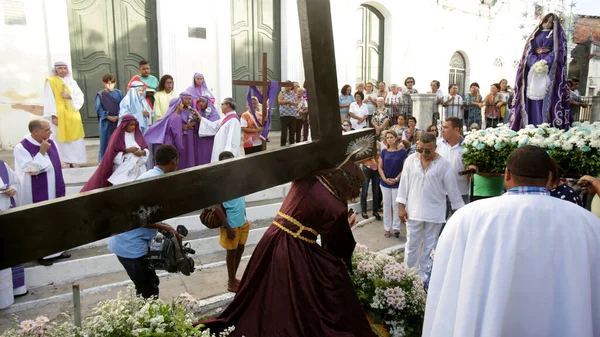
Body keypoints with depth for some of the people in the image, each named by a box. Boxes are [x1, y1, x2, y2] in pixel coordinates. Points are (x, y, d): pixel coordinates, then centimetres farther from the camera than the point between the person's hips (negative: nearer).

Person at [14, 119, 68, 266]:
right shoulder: (21, 148, -15)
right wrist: (41, 152, -23)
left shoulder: (50, 143, 2)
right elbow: (31, 169, -23)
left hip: (53, 191, 6)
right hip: (37, 195, -6)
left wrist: (60, 188, 11)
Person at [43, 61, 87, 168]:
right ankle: (67, 161, 0)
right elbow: (49, 100, -6)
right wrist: (53, 115, -15)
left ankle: (75, 160, 4)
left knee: (75, 137, 0)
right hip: (59, 115, -3)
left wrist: (70, 96, -15)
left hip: (72, 114, 3)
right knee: (62, 137, -3)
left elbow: (80, 95, 5)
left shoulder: (71, 81, 12)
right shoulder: (51, 82, 2)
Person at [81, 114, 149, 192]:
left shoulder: (137, 134, 8)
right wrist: (127, 150, -16)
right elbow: (113, 156, -8)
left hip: (138, 166, 3)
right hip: (121, 167, -3)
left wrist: (142, 152, -15)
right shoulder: (117, 136, -5)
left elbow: (146, 149, 7)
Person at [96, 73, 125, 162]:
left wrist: (118, 116, -12)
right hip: (106, 122, -1)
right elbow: (99, 109, -3)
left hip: (118, 121, 1)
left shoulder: (119, 93, 5)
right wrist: (108, 117, -12)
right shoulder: (100, 95, 1)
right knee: (106, 140, 3)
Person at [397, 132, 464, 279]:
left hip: (434, 213, -1)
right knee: (412, 245, 10)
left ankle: (424, 276, 24)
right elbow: (404, 183, 1)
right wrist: (401, 206, -2)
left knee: (430, 247, 10)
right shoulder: (410, 160, -2)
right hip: (414, 211, 1)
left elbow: (453, 189, -3)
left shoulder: (444, 165, -8)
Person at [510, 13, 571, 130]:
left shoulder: (558, 35, 12)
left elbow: (558, 51, -1)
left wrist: (545, 62, -18)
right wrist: (536, 63, -12)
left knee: (548, 96, -14)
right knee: (534, 96, -6)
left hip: (550, 69, -2)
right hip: (533, 67, 3)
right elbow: (530, 51, 7)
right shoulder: (535, 34, 19)